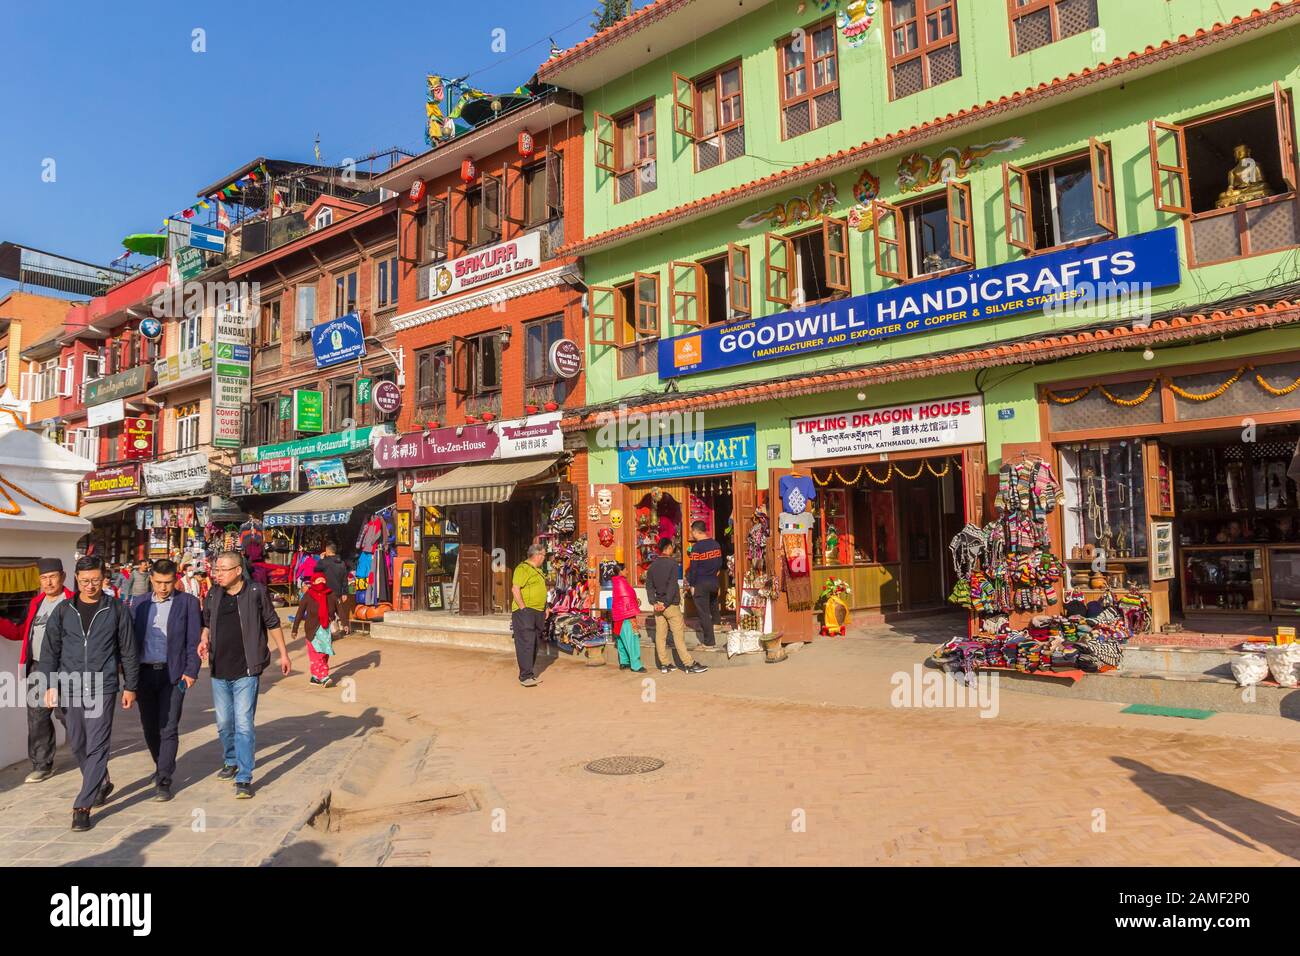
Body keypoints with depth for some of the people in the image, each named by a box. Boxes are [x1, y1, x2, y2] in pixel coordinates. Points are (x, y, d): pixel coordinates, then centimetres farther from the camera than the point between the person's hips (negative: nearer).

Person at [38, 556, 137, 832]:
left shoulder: (117, 610, 0)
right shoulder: (63, 611, 6)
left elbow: (128, 651, 4)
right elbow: (50, 651, 9)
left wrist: (130, 686, 4)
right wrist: (50, 685, 1)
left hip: (102, 688, -3)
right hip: (70, 688, 3)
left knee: (97, 746, -6)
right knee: (78, 744, 12)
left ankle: (83, 806, -1)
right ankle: (102, 783, 34)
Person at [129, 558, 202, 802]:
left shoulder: (188, 602, -1)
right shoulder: (139, 604, 9)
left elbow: (194, 640, -2)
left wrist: (191, 671, -9)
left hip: (172, 673, -4)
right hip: (144, 672, 4)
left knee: (168, 729, -5)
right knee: (149, 727, 12)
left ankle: (163, 781, 1)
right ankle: (162, 767, 33)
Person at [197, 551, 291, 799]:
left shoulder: (256, 592, -9)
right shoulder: (213, 594, 3)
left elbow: (272, 623, 1)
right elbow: (207, 622, 18)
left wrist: (283, 653, 3)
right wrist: (204, 639, -3)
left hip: (246, 671, -5)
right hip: (219, 671, 5)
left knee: (243, 725, -7)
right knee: (224, 723, 18)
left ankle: (244, 778, -2)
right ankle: (231, 761, 41)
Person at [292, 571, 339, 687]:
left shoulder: (331, 595, 4)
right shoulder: (308, 596, -4)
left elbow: (339, 610, 7)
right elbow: (300, 613, -1)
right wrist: (295, 630, -1)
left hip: (327, 629, 4)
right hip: (313, 630, -4)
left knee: (325, 654, 5)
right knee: (316, 653, -12)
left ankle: (315, 677, 17)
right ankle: (323, 677, -16)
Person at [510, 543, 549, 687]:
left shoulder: (538, 570, 20)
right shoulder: (523, 568, -10)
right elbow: (515, 589, -18)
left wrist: (545, 608, 21)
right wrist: (523, 608, -21)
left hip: (538, 613, 9)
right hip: (525, 612, -9)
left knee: (534, 644, 11)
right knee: (526, 643, -12)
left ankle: (530, 673, 19)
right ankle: (525, 676, -13)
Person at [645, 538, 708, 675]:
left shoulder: (652, 565, 8)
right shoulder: (673, 563, -10)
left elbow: (649, 585, 4)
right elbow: (672, 586, -17)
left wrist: (654, 603, -2)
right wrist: (666, 603, -14)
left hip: (658, 605, 6)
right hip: (671, 605, -6)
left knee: (660, 635, 7)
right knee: (679, 635, -4)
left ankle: (665, 664, 11)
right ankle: (689, 664, -2)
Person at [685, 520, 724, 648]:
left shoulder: (696, 547, -16)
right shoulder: (716, 544, 3)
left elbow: (693, 568, -14)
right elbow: (720, 563, 11)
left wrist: (691, 585, -5)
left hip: (701, 583, -6)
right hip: (714, 582, 6)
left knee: (703, 613, 1)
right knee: (711, 610, 25)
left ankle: (709, 642, 4)